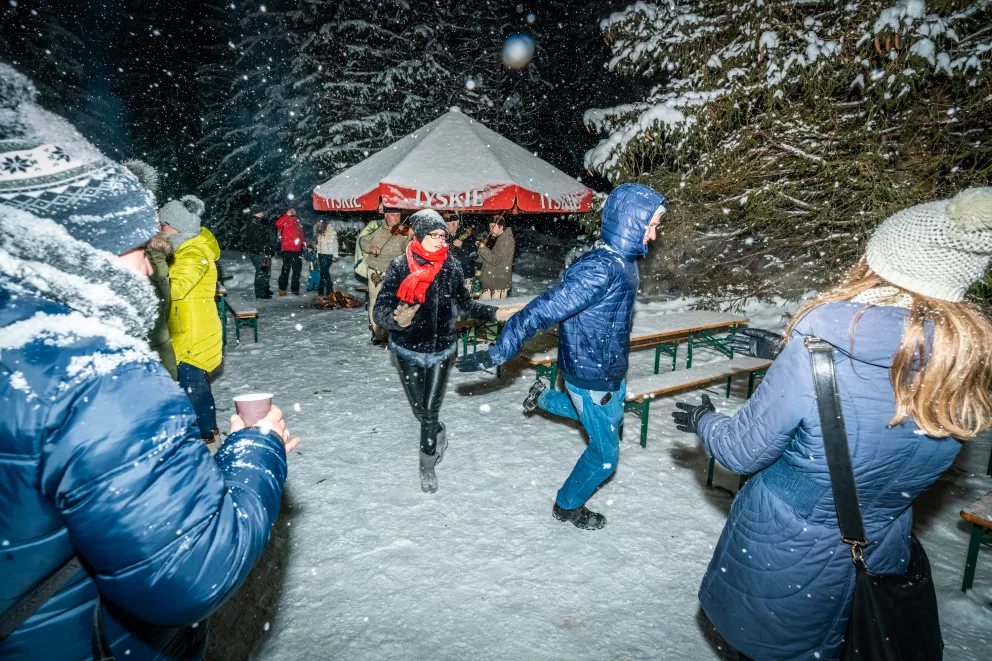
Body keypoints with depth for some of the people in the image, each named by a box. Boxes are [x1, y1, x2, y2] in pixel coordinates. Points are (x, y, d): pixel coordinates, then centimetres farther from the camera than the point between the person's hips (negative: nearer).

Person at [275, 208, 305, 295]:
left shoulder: (297, 222, 19)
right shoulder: (285, 221, 2)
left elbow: (301, 234, 23)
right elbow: (278, 224, -19)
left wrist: (304, 242, 6)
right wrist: (287, 215, -16)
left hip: (297, 250, 6)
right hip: (287, 250, -6)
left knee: (297, 270, 9)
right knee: (286, 269, -5)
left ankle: (295, 288, 18)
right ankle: (282, 288, 3)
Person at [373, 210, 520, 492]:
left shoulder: (451, 267, -8)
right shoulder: (400, 267, -15)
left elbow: (464, 305, 4)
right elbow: (380, 310, -17)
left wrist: (497, 313, -6)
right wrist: (397, 319, -39)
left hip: (441, 349, 1)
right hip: (409, 350, 0)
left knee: (430, 410, 2)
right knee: (420, 410, 12)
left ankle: (428, 465, 25)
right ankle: (439, 433, 48)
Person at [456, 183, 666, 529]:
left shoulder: (621, 260, -2)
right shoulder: (600, 270, -33)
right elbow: (544, 310, -34)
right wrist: (496, 353, -31)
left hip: (611, 371, 9)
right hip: (592, 378, -9)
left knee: (612, 420, 33)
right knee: (605, 454, 10)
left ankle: (544, 397, 42)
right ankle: (567, 505, 35)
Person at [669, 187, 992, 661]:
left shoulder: (813, 354, -33)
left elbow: (743, 451, -21)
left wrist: (703, 421, 0)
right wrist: (787, 353, 12)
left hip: (783, 556, -4)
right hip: (876, 558, 5)